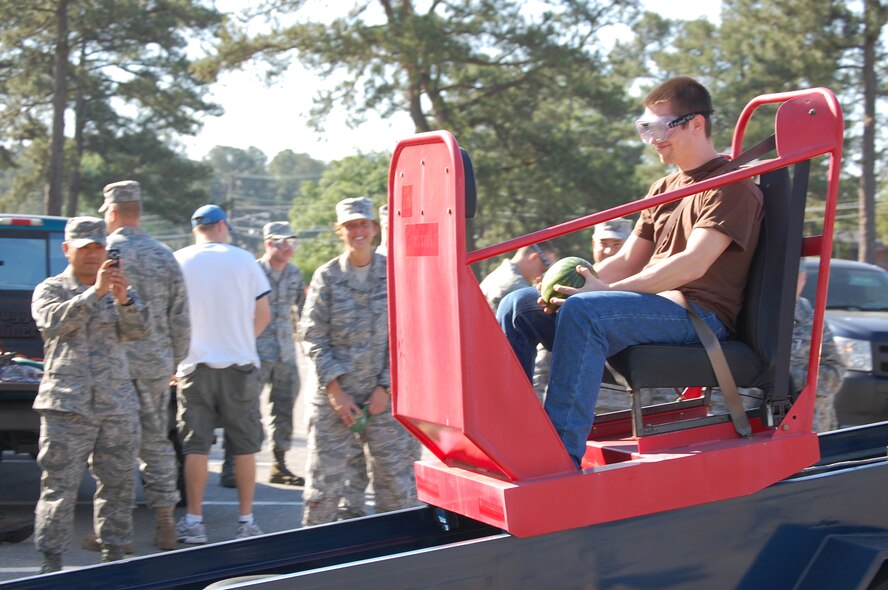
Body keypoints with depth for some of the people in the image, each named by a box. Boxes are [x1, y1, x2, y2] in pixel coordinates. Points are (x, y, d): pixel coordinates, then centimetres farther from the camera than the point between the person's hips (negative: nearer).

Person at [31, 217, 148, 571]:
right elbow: (53, 322, -14)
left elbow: (136, 330, 0)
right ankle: (51, 561, 1)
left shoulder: (117, 289, 15)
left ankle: (114, 553, 19)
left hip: (117, 406, 4)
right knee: (60, 486, -5)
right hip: (67, 407, -4)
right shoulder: (50, 289, 7)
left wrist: (124, 299, -20)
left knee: (118, 483, 8)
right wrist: (94, 292, -22)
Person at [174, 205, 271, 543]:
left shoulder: (179, 261, 0)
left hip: (195, 365, 0)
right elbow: (263, 315, 3)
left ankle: (193, 521, 6)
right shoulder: (243, 260, 1)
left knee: (195, 446, 5)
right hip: (239, 364, 0)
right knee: (244, 446, 7)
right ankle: (246, 521, 11)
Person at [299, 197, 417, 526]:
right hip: (335, 394, 0)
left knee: (394, 474, 4)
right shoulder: (326, 277, 3)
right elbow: (313, 338, 0)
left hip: (384, 395, 1)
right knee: (326, 478, 0)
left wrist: (386, 387, -6)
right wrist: (335, 391, -8)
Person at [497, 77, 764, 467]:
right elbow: (627, 261, 18)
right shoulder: (662, 190, 23)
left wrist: (606, 290, -24)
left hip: (698, 314, -9)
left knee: (583, 311, -35)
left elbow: (693, 264, -19)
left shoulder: (732, 187, -5)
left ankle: (562, 454, -38)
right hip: (651, 306, 9)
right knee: (519, 306, -4)